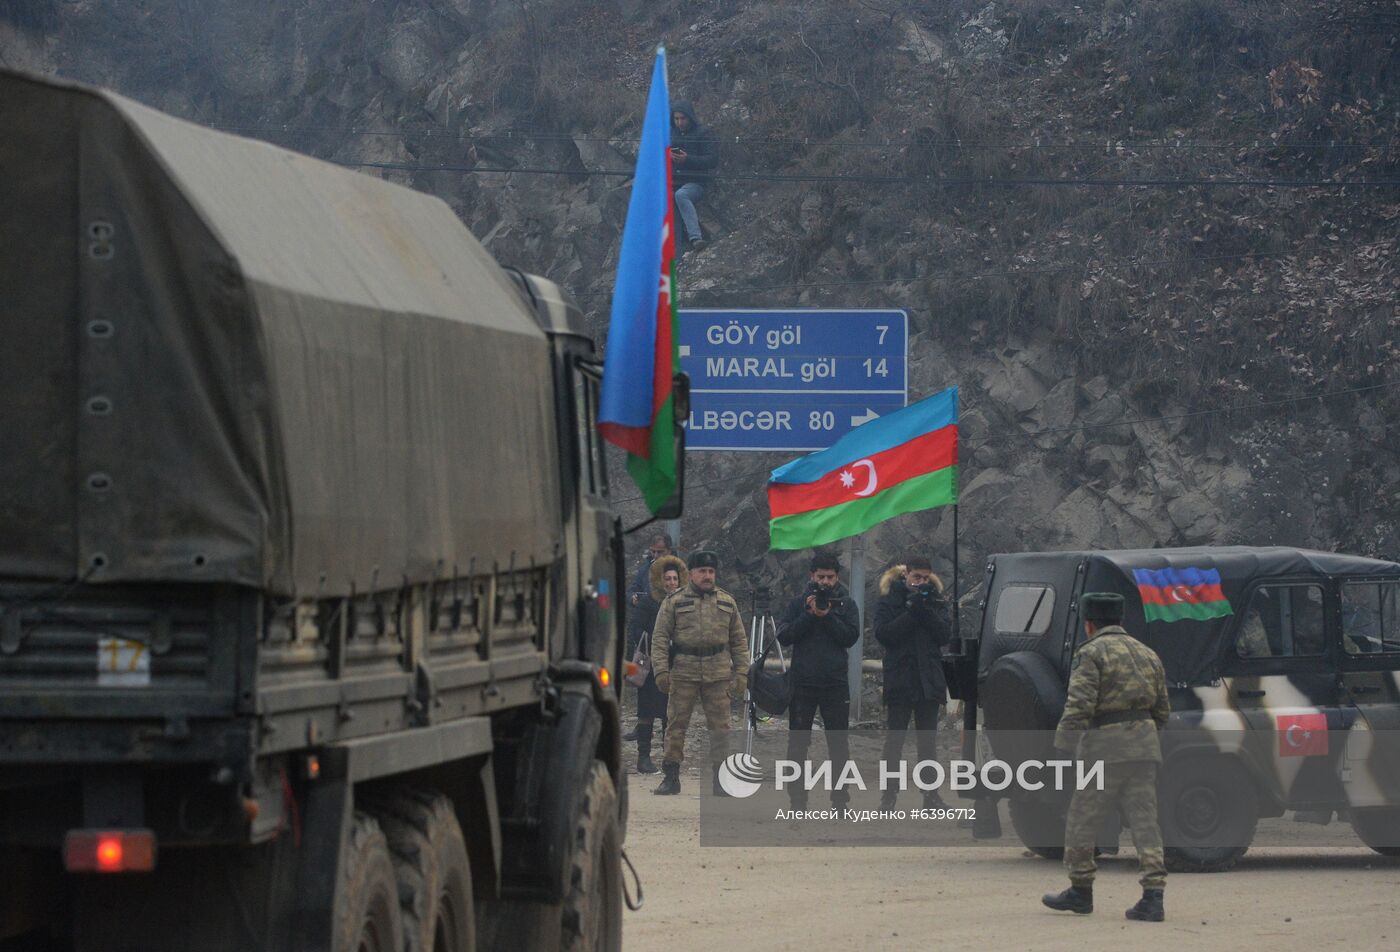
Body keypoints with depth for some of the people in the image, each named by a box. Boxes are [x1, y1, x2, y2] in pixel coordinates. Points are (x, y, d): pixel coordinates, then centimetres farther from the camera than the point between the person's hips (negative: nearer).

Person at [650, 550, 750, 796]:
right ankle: (671, 777, 7)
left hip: (718, 673, 2)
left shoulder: (727, 602, 12)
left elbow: (738, 640, 15)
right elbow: (660, 637, 1)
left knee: (720, 726, 1)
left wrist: (741, 672, 7)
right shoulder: (674, 602, 4)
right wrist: (661, 670, -9)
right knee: (676, 724, 0)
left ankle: (721, 779, 7)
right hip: (683, 672, -2)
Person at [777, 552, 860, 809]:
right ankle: (797, 800, 7)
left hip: (835, 682, 0)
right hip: (803, 682, 0)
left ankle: (840, 800, 8)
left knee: (839, 744, 3)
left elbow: (851, 637, -6)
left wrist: (827, 617, -15)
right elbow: (783, 636, -4)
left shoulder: (846, 605, 6)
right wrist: (809, 615, -13)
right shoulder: (798, 604, 6)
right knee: (798, 744, 2)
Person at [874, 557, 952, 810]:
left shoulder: (935, 600, 9)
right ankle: (889, 795, 0)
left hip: (929, 681, 3)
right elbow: (883, 634, -12)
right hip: (899, 680, -3)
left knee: (928, 741, 7)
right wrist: (910, 612, -18)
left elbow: (945, 635, -2)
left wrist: (927, 612, -15)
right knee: (895, 738, -2)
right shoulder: (888, 601, 1)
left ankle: (931, 794, 10)